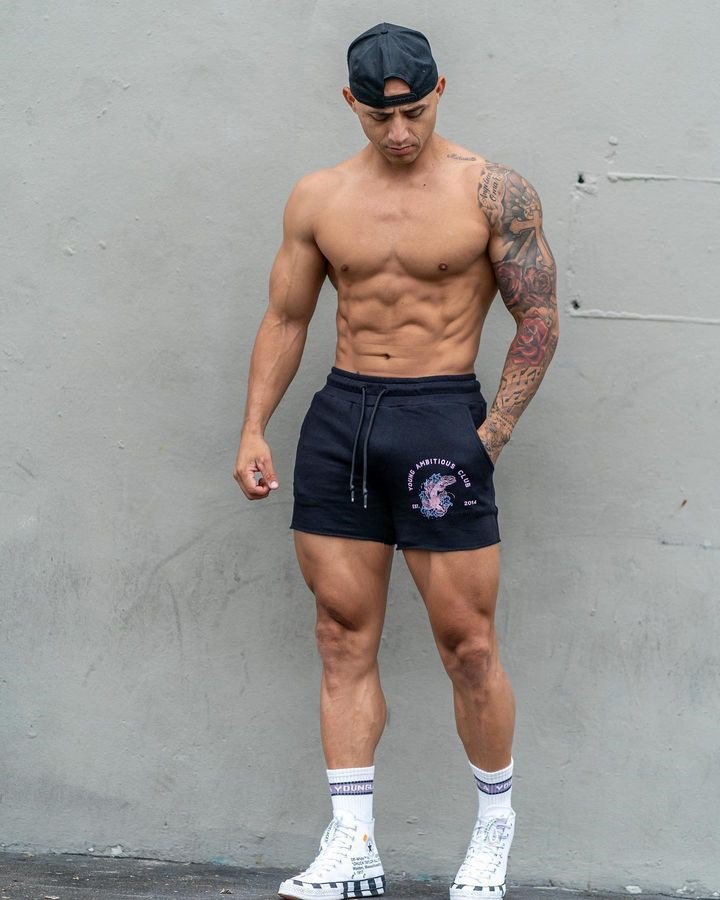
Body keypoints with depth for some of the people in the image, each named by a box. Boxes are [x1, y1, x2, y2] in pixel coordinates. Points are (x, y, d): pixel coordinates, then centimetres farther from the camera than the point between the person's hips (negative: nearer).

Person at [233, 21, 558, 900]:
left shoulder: (492, 191, -3)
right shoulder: (318, 199, 8)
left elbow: (539, 318, -1)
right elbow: (285, 318, 14)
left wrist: (492, 433, -7)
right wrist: (253, 429, 7)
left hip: (441, 415, -4)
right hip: (339, 415, 4)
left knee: (467, 642, -2)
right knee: (344, 637, 3)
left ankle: (496, 826, 18)